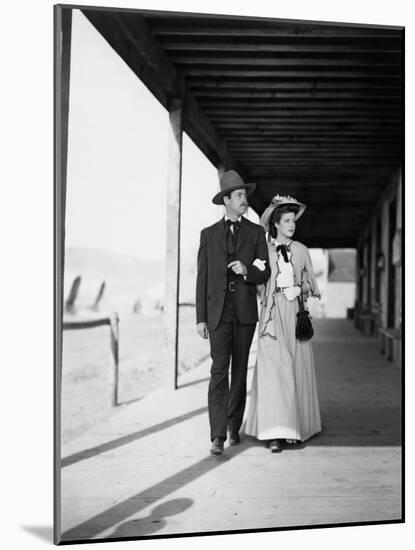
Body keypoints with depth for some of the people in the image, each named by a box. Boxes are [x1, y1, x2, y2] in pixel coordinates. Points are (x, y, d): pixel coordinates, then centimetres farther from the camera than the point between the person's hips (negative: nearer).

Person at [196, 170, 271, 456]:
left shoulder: (256, 232, 8)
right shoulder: (209, 234, 7)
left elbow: (265, 274, 5)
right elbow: (202, 278, 5)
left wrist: (246, 270, -17)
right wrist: (201, 317, 0)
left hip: (246, 311, 1)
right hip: (218, 312, -1)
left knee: (239, 371, 9)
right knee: (219, 371, -8)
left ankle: (234, 426, 25)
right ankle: (218, 436, -8)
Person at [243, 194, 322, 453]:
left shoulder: (301, 250, 11)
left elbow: (310, 283, 15)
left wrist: (300, 289, -3)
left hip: (296, 314, 3)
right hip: (272, 312, -3)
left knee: (297, 368, 4)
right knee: (273, 368, -10)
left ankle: (296, 427, 20)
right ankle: (274, 432, -10)